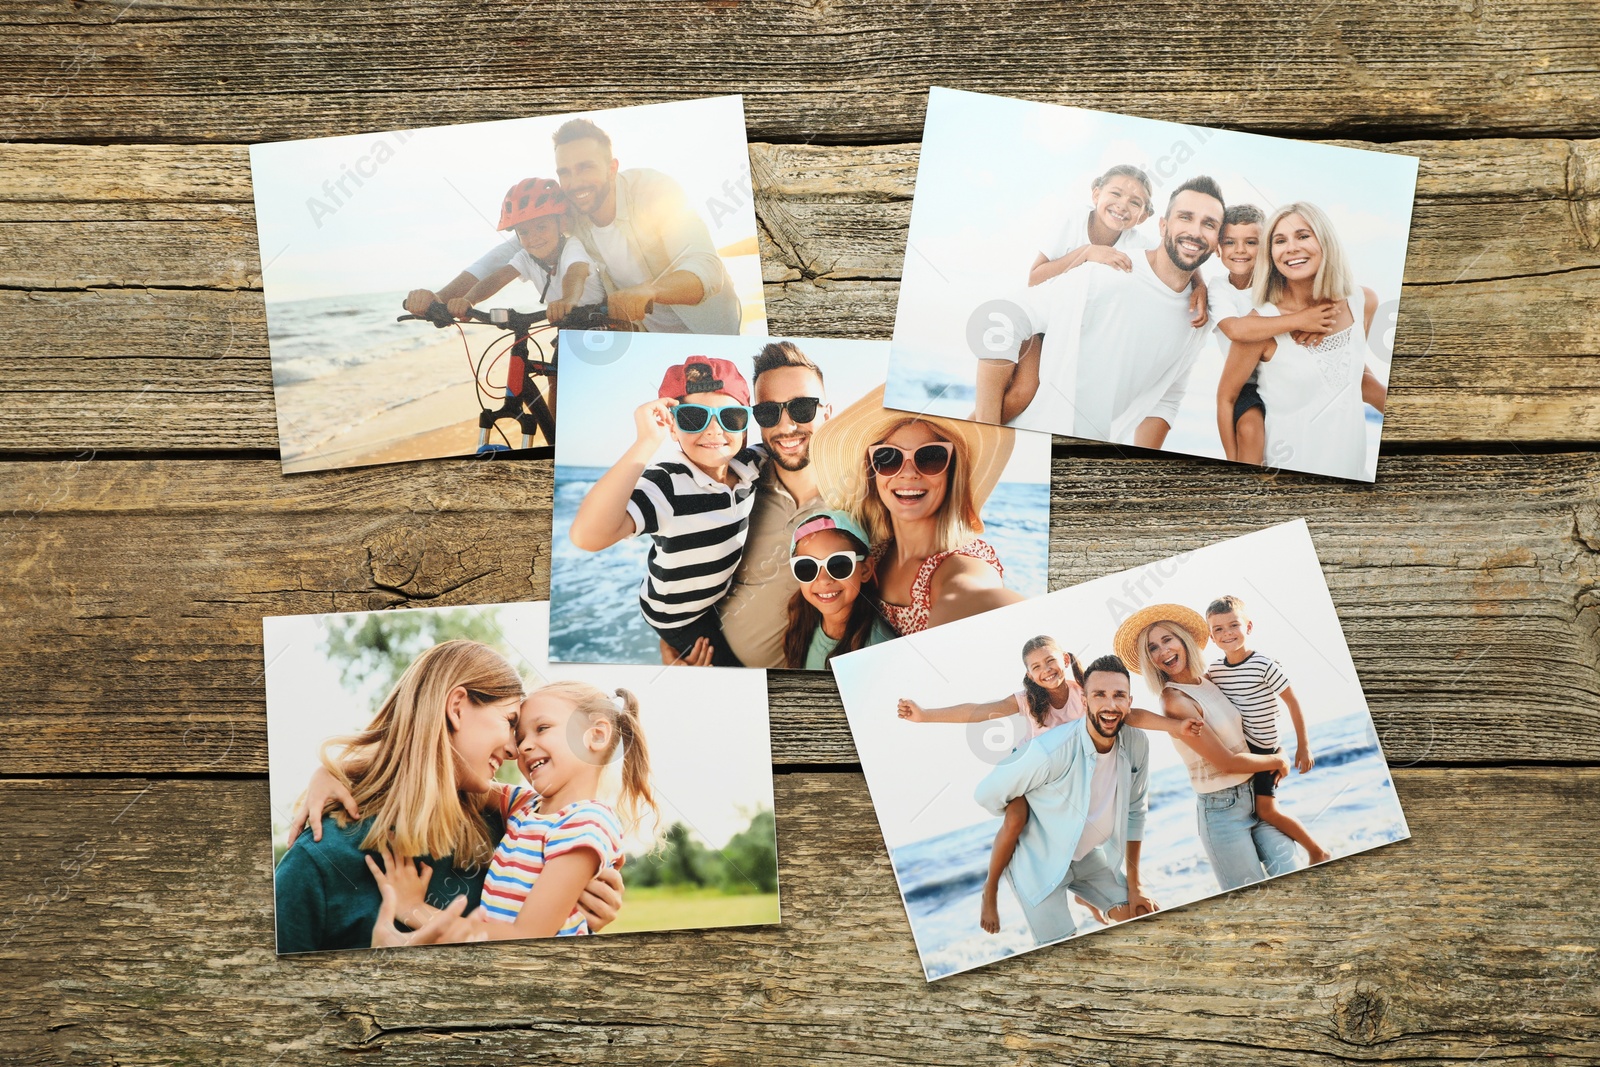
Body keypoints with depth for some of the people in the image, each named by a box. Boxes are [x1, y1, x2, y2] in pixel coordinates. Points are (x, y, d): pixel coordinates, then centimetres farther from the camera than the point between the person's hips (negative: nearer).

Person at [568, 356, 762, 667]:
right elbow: (586, 537, -53)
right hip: (680, 617, -6)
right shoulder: (665, 485, -36)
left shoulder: (750, 464, -16)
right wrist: (646, 443, -53)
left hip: (728, 592, 6)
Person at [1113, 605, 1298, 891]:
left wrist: (1274, 758, 1)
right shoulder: (1175, 701, -19)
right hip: (1222, 810, -7)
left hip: (1256, 794, 7)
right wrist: (1277, 761, -2)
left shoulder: (1208, 683, 4)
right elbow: (1227, 761, -17)